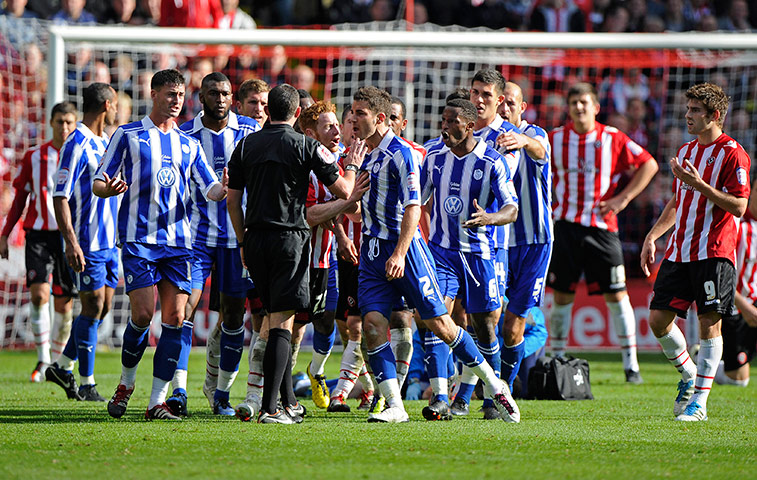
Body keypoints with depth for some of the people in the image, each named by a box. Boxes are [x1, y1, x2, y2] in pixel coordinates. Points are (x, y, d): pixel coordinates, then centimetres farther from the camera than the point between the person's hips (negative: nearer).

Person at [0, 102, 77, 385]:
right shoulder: (34, 158, 7)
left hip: (70, 235, 1)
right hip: (39, 234, 0)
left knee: (64, 304, 3)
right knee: (39, 293, -18)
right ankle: (43, 359, -6)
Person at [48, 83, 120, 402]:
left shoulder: (104, 144, 14)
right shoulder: (77, 145, -13)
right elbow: (60, 197, -18)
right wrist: (71, 242, -25)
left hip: (108, 241, 9)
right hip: (87, 243, -9)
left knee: (103, 307, 9)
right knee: (93, 307, -5)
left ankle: (62, 367, 20)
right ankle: (86, 384, 1)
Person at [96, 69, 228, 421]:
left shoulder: (188, 144, 17)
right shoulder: (127, 135, 6)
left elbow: (210, 189, 10)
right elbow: (98, 184, 5)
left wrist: (224, 189, -14)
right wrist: (108, 188, -19)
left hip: (178, 240, 4)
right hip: (138, 237, -4)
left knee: (174, 318, -5)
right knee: (143, 314, -13)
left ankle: (158, 401, -1)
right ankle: (126, 384, 11)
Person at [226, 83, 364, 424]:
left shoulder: (246, 145, 7)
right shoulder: (307, 147, -5)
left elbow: (232, 200, 9)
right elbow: (343, 191, -2)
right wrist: (352, 165, 17)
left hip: (255, 239, 5)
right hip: (289, 239, -5)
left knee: (275, 317, 17)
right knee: (282, 322, -7)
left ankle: (288, 402, 24)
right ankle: (270, 408, -16)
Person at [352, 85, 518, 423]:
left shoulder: (400, 153, -13)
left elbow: (413, 207, -17)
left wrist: (399, 254, -24)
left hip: (405, 248, -7)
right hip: (372, 252, 7)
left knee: (438, 323, -3)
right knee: (372, 322, -8)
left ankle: (494, 386, 10)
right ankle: (394, 405, -6)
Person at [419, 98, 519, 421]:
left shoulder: (492, 162, -9)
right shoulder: (435, 158, 5)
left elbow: (512, 209, -13)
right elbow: (416, 201, 18)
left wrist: (488, 218, -33)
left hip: (478, 252, -3)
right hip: (440, 250, 3)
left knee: (484, 327, 3)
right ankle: (440, 400, -17)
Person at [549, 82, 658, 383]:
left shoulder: (613, 139, 0)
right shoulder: (555, 139, 5)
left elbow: (648, 165, 7)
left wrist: (624, 198, -1)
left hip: (602, 226, -1)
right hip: (565, 224, 1)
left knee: (616, 295, -2)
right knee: (562, 295, 3)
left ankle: (630, 363, 4)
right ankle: (557, 359, 13)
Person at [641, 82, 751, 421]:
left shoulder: (732, 154, -7)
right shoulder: (686, 151, 17)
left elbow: (738, 206, -14)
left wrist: (699, 184, -20)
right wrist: (652, 236, 18)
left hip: (714, 253, -7)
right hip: (679, 250, 7)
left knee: (709, 322, -7)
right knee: (658, 318, 1)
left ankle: (699, 401, -3)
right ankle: (688, 376, 23)